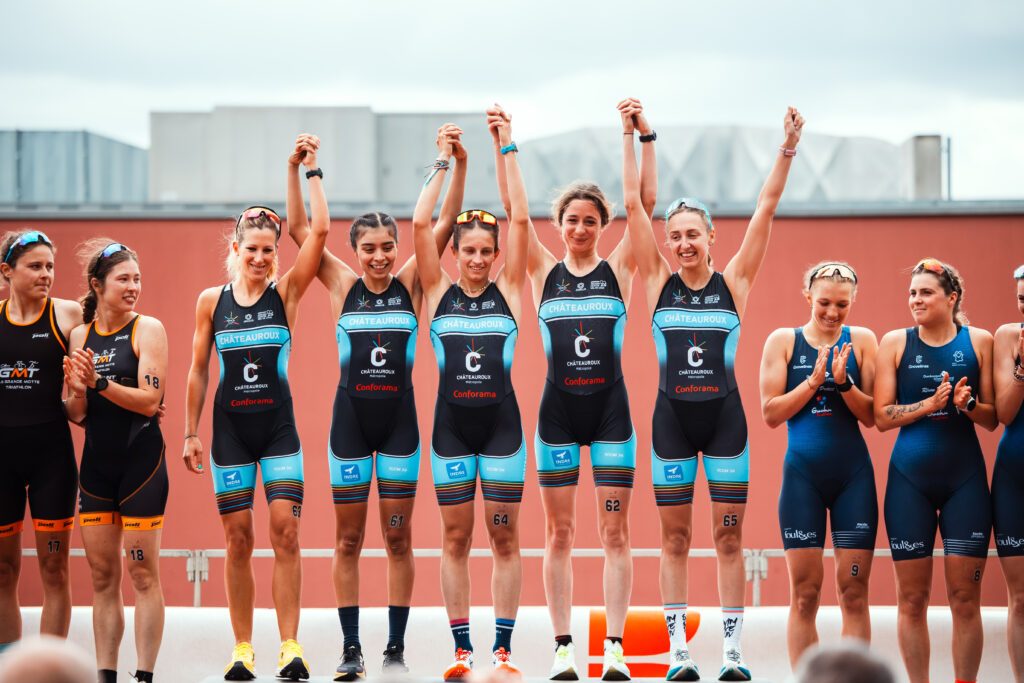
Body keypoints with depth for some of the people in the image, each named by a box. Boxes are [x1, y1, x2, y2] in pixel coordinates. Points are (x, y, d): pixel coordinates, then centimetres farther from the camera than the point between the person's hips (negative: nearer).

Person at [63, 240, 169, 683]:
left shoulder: (148, 330, -4)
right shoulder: (80, 335, 9)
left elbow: (149, 400, -12)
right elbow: (77, 416, 9)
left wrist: (98, 382, -21)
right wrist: (76, 390, -12)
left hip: (141, 459, -5)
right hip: (97, 462, 5)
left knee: (143, 574, -4)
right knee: (101, 575, 7)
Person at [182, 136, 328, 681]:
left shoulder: (286, 292, 1)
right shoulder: (211, 301, 5)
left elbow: (320, 231, -10)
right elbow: (198, 371, 9)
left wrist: (310, 170, -7)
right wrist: (191, 433, 6)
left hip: (279, 426, -1)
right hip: (230, 428, 1)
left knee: (285, 529, -10)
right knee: (238, 538, 2)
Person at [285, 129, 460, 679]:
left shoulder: (410, 283, 3)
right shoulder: (342, 285, 4)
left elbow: (445, 223, -3)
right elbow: (299, 228, 1)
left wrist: (458, 165, -12)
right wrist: (295, 169, -7)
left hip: (399, 416, 0)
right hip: (351, 416, 0)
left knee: (398, 537, 2)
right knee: (348, 539, 3)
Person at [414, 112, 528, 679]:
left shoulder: (507, 290, 5)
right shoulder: (439, 291, 6)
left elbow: (521, 219, -3)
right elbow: (420, 224, -2)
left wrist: (507, 150, -2)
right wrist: (443, 162, 3)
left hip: (500, 420, -1)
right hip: (452, 422, 1)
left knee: (504, 537, 1)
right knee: (455, 539, 3)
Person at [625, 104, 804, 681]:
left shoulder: (734, 282, 3)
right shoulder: (660, 282, 4)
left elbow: (766, 210, -2)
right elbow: (634, 204, 2)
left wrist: (787, 151, -9)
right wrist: (632, 137, -1)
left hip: (724, 415, -1)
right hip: (673, 416, 1)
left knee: (729, 536, 1)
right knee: (675, 539, 3)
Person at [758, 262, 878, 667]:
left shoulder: (862, 341, 5)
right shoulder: (783, 341, 5)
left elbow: (871, 416, 1)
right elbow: (770, 413, -1)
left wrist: (843, 382, -15)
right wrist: (814, 379, -10)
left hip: (853, 473, 1)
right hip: (803, 472, -1)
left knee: (854, 590, 0)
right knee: (804, 591, 0)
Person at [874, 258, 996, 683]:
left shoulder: (979, 342, 4)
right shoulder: (895, 342, 4)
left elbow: (992, 418, 6)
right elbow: (881, 416, -1)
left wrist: (968, 404, -14)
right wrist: (929, 404, -15)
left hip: (965, 477, 0)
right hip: (910, 478, 0)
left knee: (965, 598, -1)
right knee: (912, 597, 2)